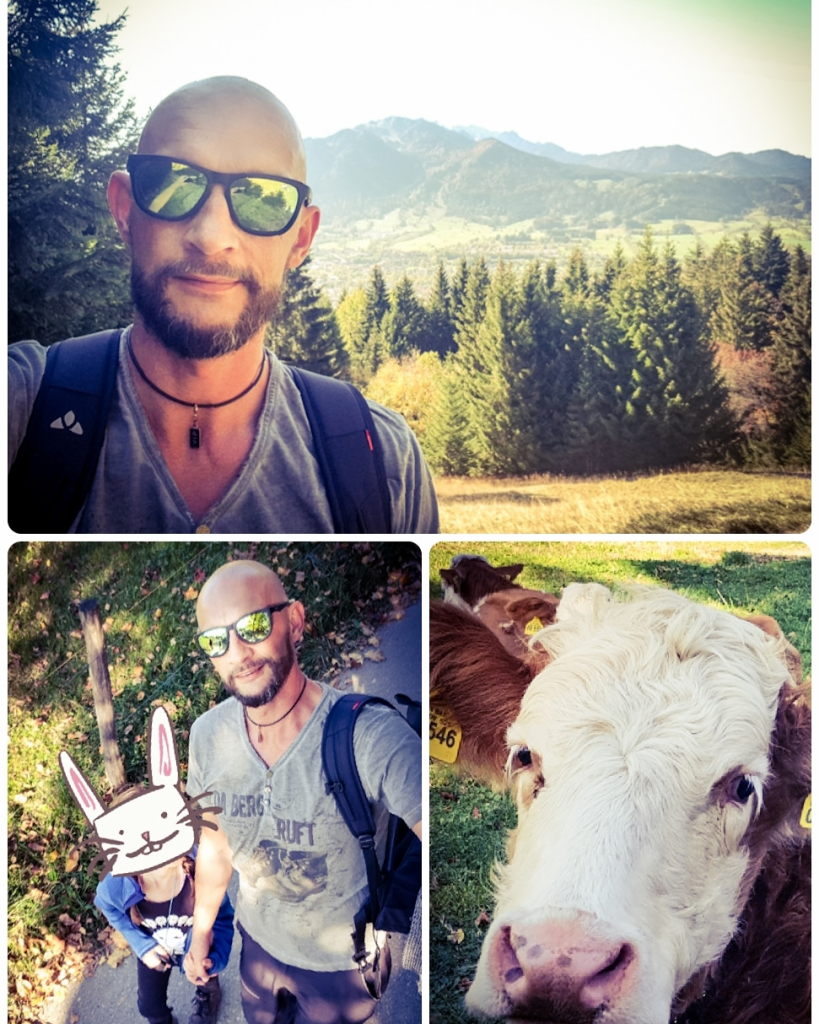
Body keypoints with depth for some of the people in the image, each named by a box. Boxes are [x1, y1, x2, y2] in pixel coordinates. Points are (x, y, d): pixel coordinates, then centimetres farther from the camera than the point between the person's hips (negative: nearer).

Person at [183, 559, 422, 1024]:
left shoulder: (373, 736, -34)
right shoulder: (208, 735, -16)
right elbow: (217, 843, 2)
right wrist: (201, 928, 12)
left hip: (345, 962, -4)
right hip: (259, 941, 4)